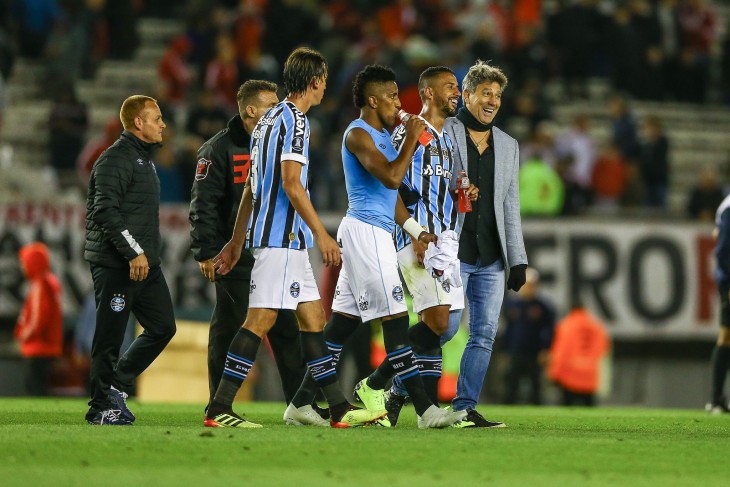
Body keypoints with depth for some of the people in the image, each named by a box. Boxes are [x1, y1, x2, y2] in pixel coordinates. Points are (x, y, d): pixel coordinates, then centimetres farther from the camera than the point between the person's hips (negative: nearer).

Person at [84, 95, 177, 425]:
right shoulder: (116, 159, -12)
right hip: (116, 265, -10)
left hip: (145, 263, 10)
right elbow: (105, 211, -21)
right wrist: (133, 253, -23)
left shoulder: (144, 159, 20)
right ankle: (101, 407, 5)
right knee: (110, 337, -3)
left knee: (163, 327, 7)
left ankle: (116, 386, 17)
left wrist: (148, 253, 19)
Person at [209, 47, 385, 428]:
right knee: (261, 319, -11)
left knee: (313, 317, 10)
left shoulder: (270, 118, 19)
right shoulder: (294, 119, -10)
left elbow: (251, 187, 22)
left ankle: (339, 408, 11)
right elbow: (291, 183, -20)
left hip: (287, 241, 10)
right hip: (282, 236, -10)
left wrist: (237, 242, 24)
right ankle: (220, 407, -12)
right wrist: (321, 233, -19)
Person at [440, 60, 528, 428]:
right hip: (452, 252, -5)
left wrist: (518, 259, 9)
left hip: (492, 258, 5)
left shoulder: (508, 146, 15)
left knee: (485, 334, -1)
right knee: (446, 326, -9)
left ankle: (465, 408, 4)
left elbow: (511, 207, 15)